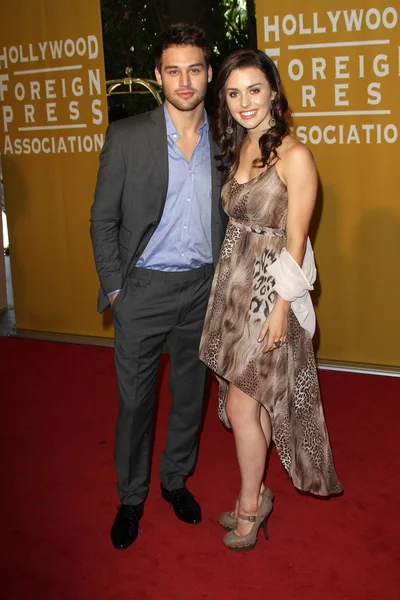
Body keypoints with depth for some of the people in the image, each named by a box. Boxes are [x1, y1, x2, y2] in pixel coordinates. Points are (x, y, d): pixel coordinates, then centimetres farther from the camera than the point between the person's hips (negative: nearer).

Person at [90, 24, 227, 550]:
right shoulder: (127, 137, -7)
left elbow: (229, 216, 11)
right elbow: (103, 220, -3)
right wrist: (113, 287, -7)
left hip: (203, 288, 3)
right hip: (144, 289, -2)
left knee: (190, 394, 15)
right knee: (135, 400, 8)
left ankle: (176, 479, 37)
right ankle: (131, 496, 27)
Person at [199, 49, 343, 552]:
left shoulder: (294, 156, -12)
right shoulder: (237, 150, 9)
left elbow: (295, 240, -14)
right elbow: (236, 224, 11)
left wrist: (282, 307, -16)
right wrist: (228, 282, 9)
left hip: (268, 290, -7)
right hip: (234, 285, 7)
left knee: (241, 405, -1)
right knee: (253, 400, 14)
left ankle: (251, 502, 20)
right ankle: (254, 497, 29)